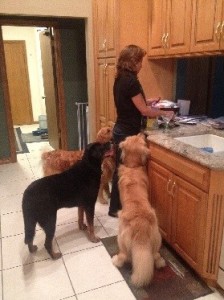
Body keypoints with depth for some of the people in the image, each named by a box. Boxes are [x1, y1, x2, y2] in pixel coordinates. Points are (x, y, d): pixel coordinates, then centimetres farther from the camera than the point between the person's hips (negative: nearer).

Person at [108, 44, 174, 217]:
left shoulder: (121, 79, 9)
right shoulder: (130, 80, -20)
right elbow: (144, 111, -17)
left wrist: (147, 101, 15)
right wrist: (164, 113, -4)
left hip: (121, 130, 9)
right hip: (128, 133, -9)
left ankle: (118, 205, 33)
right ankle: (115, 208, 19)